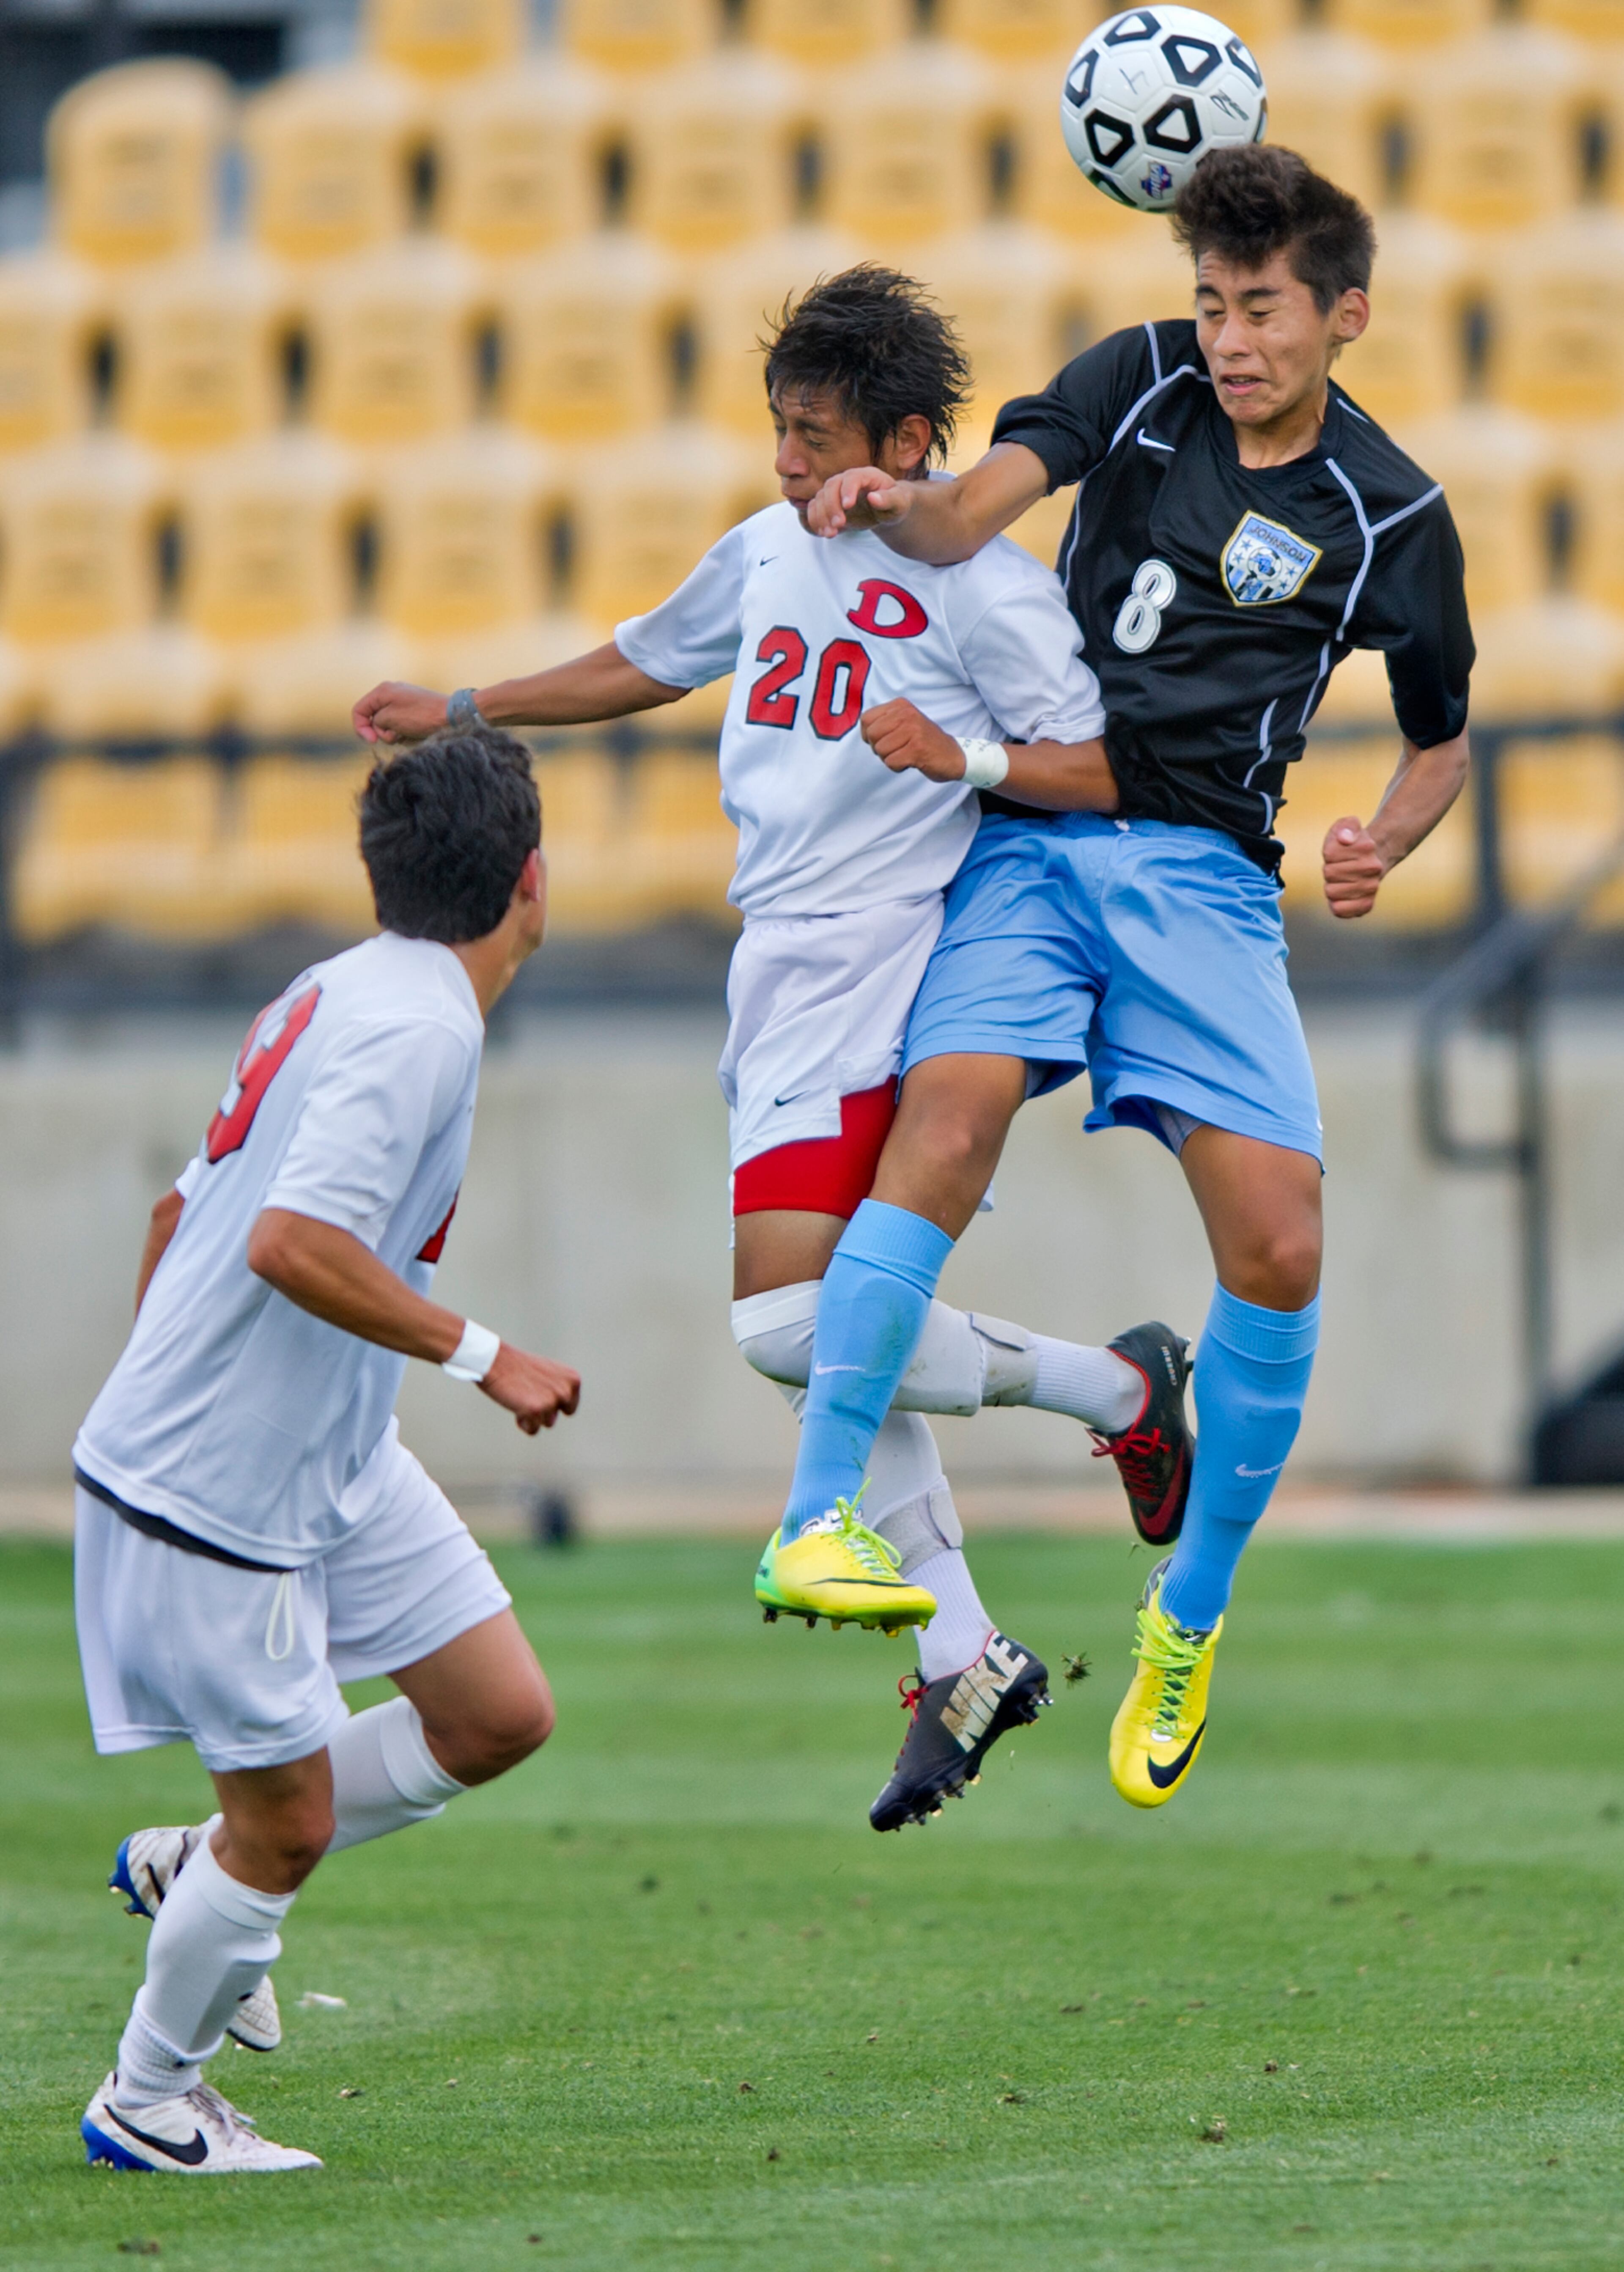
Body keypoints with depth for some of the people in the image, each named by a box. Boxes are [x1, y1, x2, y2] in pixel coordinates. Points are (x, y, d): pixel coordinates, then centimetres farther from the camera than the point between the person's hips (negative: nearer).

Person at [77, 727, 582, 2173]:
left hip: (334, 1460, 9)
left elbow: (181, 1211, 17)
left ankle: (191, 1869, 23)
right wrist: (481, 1355, -26)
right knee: (284, 1827, 1)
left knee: (501, 1717, 9)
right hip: (216, 1494, -9)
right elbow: (292, 1242, -32)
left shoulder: (344, 996, 9)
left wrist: (166, 1389, 26)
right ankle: (149, 2105, 21)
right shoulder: (418, 1028, -21)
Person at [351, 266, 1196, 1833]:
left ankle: (1115, 1387, -2)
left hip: (873, 968, -8)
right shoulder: (768, 549, 12)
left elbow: (1108, 774, -12)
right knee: (834, 1321, 8)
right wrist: (460, 713, 31)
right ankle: (961, 1660, 13)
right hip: (776, 966, 8)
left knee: (789, 1321, -19)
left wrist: (967, 759, -26)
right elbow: (645, 664, 30)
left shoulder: (984, 589, -10)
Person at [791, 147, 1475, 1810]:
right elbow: (973, 514, -9)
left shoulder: (1391, 519, 5)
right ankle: (813, 1529, -27)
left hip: (1207, 875, 0)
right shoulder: (1144, 382, 5)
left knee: (1278, 1250, -12)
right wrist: (894, 504, -32)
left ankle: (1190, 1615, 9)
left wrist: (1385, 843, -5)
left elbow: (1442, 741, 17)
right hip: (1031, 841, 0)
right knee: (943, 1132, -26)